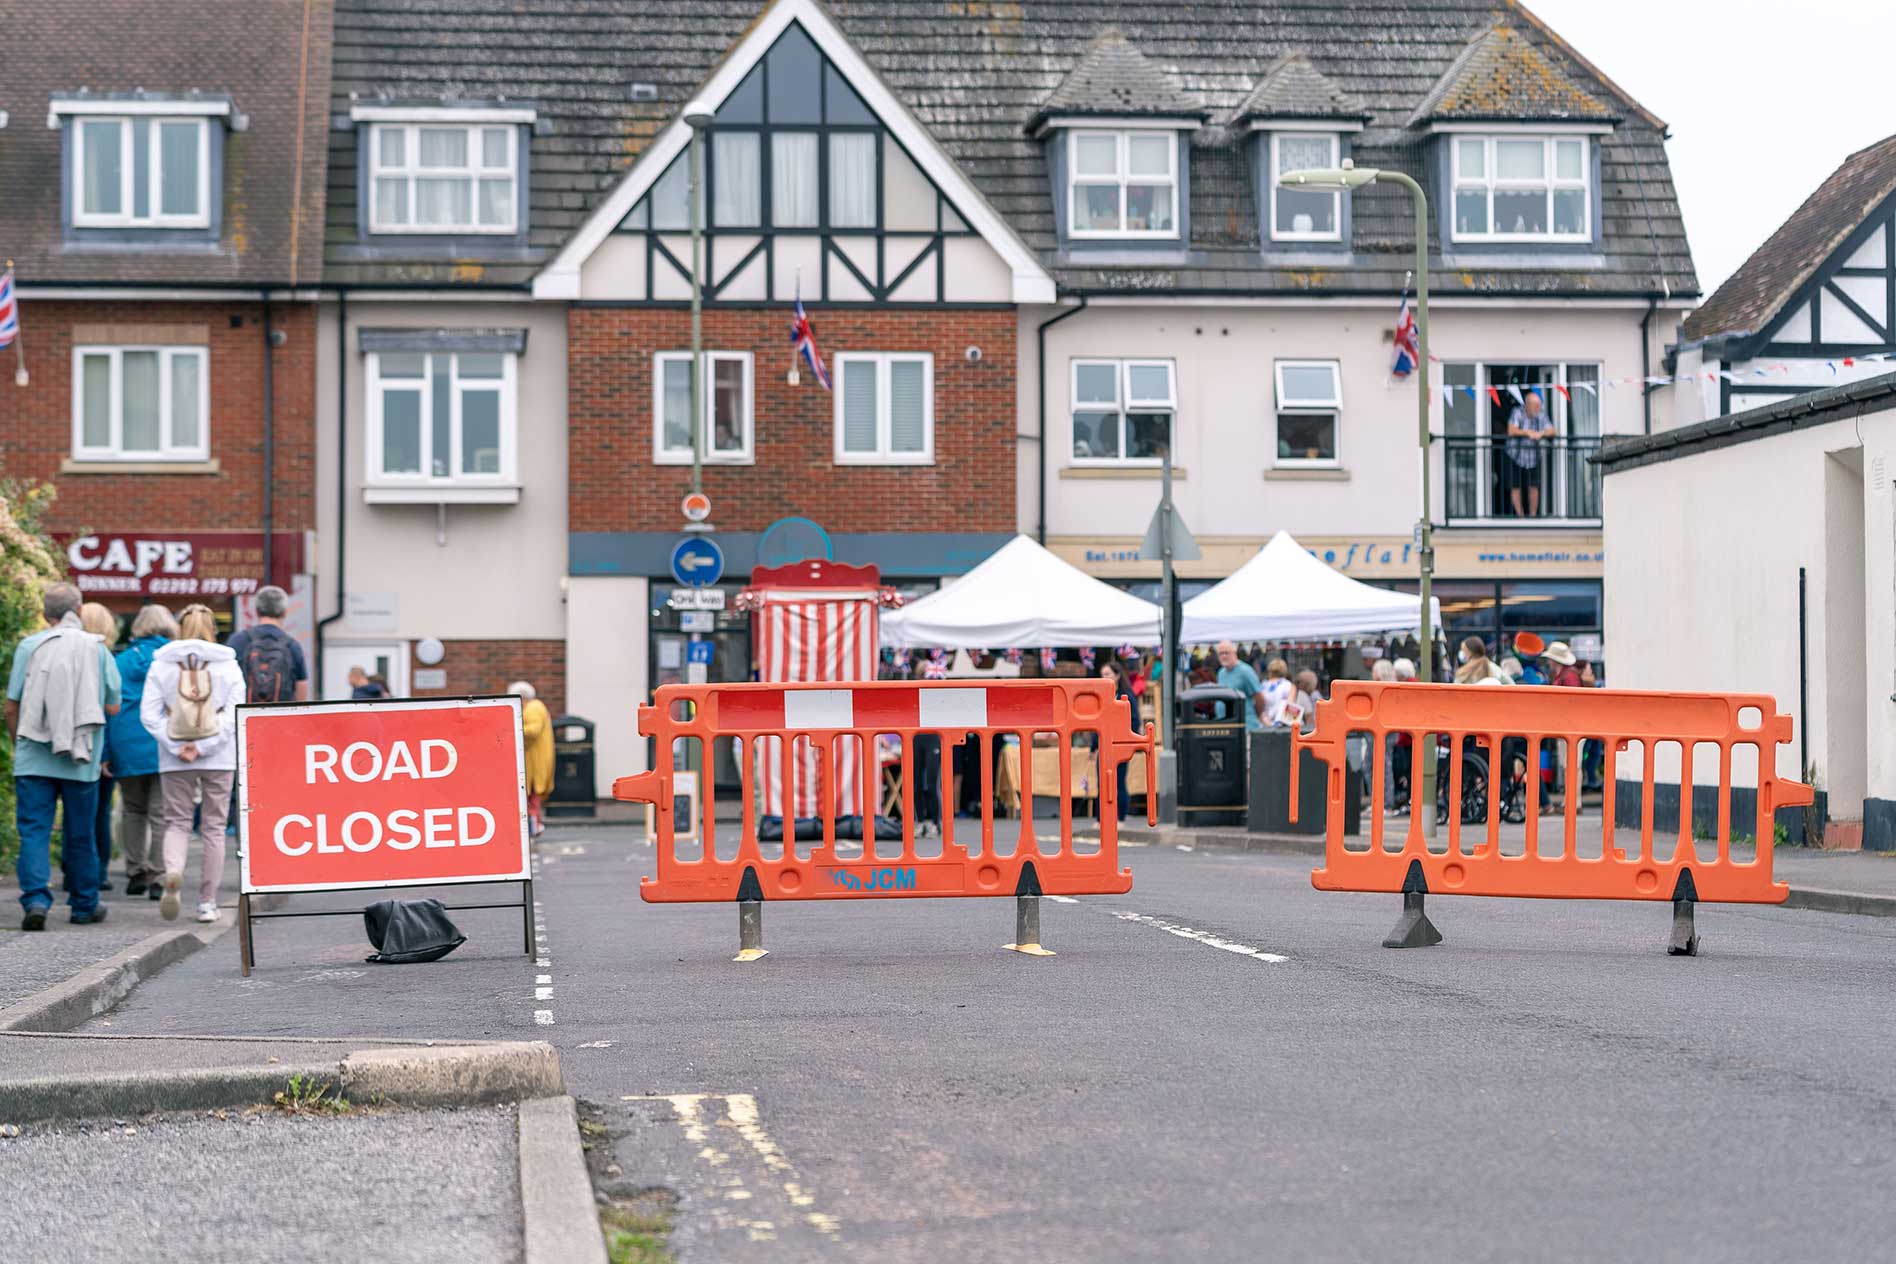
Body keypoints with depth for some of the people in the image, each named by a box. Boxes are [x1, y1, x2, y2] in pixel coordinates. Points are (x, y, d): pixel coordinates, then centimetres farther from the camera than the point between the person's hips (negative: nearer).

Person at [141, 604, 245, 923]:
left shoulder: (161, 664, 1)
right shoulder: (228, 664, 0)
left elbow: (149, 714, -7)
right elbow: (234, 714, -10)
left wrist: (176, 747, -8)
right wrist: (204, 747, -11)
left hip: (174, 761, 0)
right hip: (219, 759, 0)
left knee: (176, 822, 10)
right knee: (213, 827, 9)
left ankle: (172, 872, -20)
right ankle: (207, 902, 9)